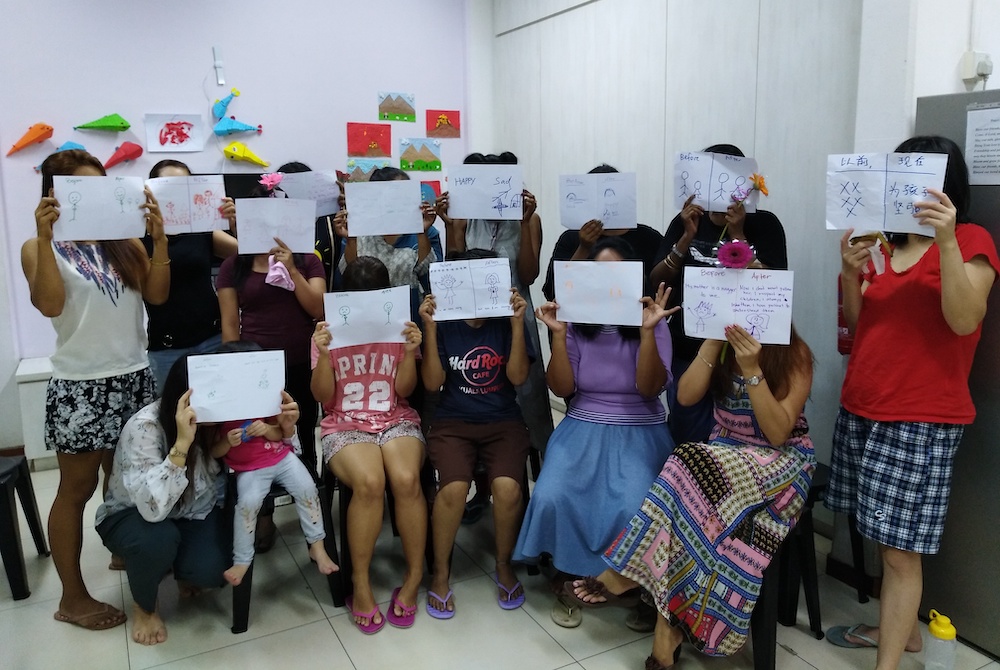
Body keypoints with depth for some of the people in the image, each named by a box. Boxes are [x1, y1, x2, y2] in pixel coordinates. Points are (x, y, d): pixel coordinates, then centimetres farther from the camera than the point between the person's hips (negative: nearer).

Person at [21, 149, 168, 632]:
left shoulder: (126, 242, 7)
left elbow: (157, 295, -3)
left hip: (133, 378, 4)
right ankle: (73, 597, 17)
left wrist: (158, 236, -13)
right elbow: (49, 305, -17)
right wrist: (45, 238, -22)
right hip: (79, 386, -4)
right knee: (77, 488, 5)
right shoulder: (40, 248, -2)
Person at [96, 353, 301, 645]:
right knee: (157, 540, -36)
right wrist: (182, 442, -51)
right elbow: (153, 508, -42)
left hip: (194, 512, 3)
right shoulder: (144, 427, -33)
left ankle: (184, 570, 16)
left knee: (211, 571, -24)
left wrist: (285, 427, -28)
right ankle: (144, 607, -2)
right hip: (132, 515, -3)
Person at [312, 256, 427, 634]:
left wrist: (410, 352, -16)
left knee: (407, 480, -32)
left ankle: (414, 577, -11)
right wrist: (324, 354, -17)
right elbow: (324, 398, -2)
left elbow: (404, 390, 0)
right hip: (345, 426, -1)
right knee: (369, 483, -33)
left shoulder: (399, 328, 5)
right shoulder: (329, 332, 3)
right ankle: (361, 584, -14)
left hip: (396, 420, 1)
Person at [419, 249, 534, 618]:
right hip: (453, 422, -1)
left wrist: (518, 322, -15)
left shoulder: (507, 321, 3)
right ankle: (440, 573, -3)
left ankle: (504, 565, 2)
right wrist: (430, 327, -14)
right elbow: (432, 383, -5)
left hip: (503, 422, 1)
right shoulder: (444, 323, 0)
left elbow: (517, 376, -7)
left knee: (508, 486, -27)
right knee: (454, 487, -29)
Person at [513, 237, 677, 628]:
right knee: (551, 497, -24)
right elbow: (561, 388, -3)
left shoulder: (652, 324, -2)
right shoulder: (576, 322, 3)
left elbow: (650, 388, -13)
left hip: (640, 433, -1)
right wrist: (558, 335, -14)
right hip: (583, 429, 2)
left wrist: (647, 331, -23)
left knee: (633, 509, -28)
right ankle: (567, 580, 2)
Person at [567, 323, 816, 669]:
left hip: (781, 460, -4)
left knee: (695, 471, -33)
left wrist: (752, 370, -28)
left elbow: (778, 433, -19)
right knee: (693, 488, -31)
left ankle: (630, 575, -23)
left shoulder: (794, 353, -11)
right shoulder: (723, 343, 3)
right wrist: (713, 343, -16)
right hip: (725, 455, 4)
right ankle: (671, 621, -26)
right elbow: (686, 396, -9)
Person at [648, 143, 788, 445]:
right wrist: (687, 237, -14)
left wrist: (737, 236, -17)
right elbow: (656, 281, -2)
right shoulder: (686, 222, 5)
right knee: (686, 440, 11)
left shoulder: (764, 223, -2)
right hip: (686, 352, 2)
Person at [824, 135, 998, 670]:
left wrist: (946, 239, -26)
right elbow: (857, 322, 11)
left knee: (900, 548, -4)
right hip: (860, 411, 6)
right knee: (883, 536, 14)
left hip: (920, 421, -6)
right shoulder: (887, 242, 16)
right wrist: (851, 273, -7)